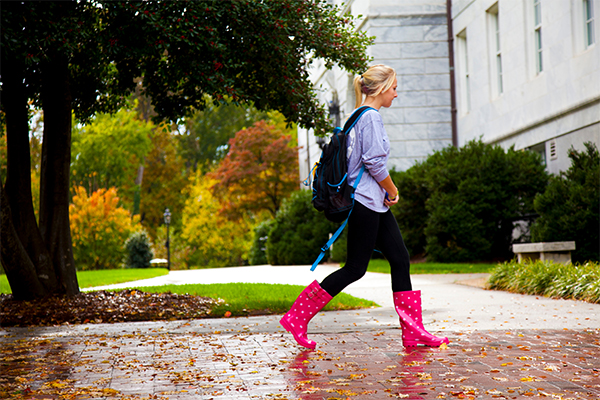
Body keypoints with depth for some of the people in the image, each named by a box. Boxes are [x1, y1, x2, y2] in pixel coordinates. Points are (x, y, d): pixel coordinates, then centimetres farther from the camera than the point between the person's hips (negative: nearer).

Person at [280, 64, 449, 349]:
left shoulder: (361, 116, 18)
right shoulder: (370, 117, -13)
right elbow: (375, 163, -20)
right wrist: (393, 192, -6)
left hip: (375, 204, 10)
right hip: (365, 202, -10)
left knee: (400, 260, 6)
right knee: (355, 268, -6)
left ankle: (413, 331, 7)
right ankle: (296, 318, 0)